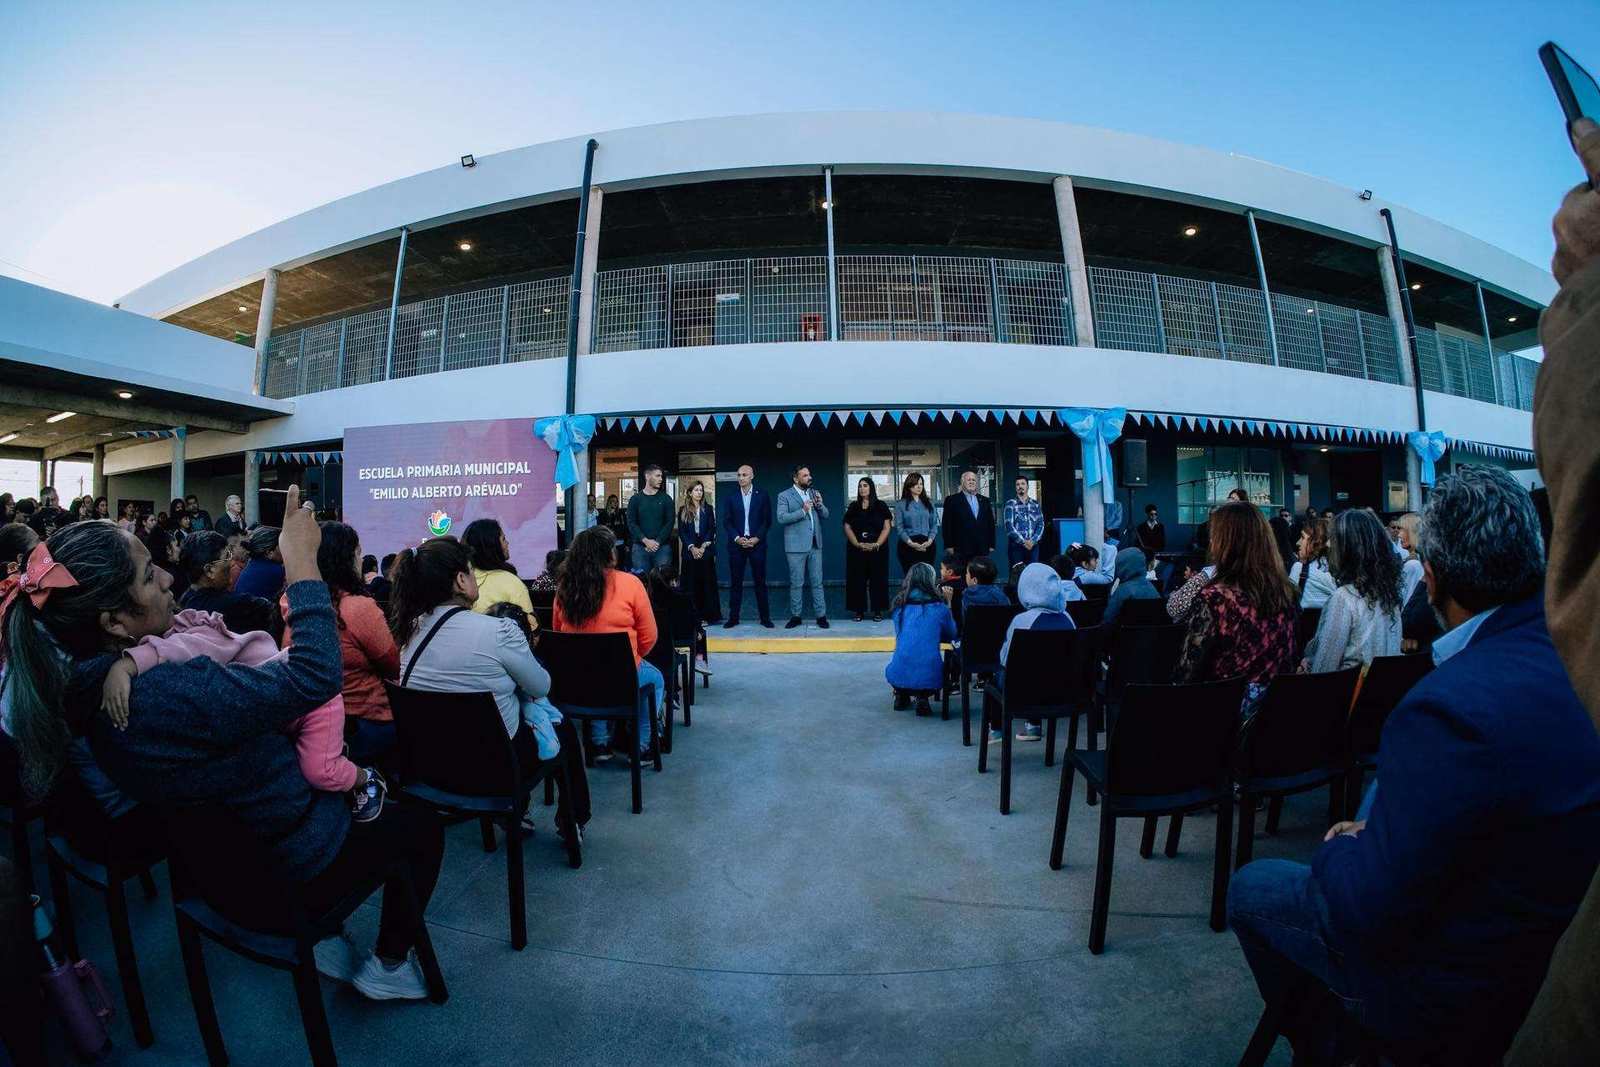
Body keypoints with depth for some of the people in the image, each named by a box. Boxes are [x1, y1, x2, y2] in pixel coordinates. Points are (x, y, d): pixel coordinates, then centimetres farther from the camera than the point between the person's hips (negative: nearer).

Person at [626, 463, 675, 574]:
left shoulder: (666, 499, 7)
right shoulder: (635, 499, 7)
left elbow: (670, 523, 0)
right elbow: (631, 523, 0)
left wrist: (657, 541, -11)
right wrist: (646, 540, -12)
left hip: (662, 547, 0)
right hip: (640, 547, 0)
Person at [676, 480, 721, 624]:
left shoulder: (708, 509, 8)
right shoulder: (683, 510, 8)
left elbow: (712, 530, 2)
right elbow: (681, 531, 2)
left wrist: (703, 547, -10)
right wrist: (692, 548, -10)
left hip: (706, 551, 0)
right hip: (689, 551, 0)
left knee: (707, 583, -1)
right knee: (691, 584, 0)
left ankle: (706, 615, 3)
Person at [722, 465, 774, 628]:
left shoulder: (762, 496, 4)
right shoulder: (731, 497, 9)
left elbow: (767, 521, 2)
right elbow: (726, 522, 5)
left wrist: (756, 538, -10)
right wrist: (737, 538, -9)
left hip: (757, 543, -1)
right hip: (736, 543, 2)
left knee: (760, 581, 1)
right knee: (735, 582, 3)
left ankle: (765, 617, 8)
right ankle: (733, 617, 9)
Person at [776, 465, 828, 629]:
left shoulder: (814, 493, 13)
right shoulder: (784, 496, -3)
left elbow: (825, 515, 12)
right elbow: (781, 518, -14)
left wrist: (820, 504, -9)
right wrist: (802, 511, -22)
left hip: (815, 544, 4)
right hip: (796, 546, -4)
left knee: (817, 582, 6)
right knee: (796, 583, 4)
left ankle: (821, 615, 11)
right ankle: (795, 616, 13)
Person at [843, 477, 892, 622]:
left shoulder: (881, 506, 5)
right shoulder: (853, 507, 10)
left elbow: (887, 527, -1)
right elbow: (847, 528, 3)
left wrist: (877, 544, -15)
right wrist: (858, 544, -12)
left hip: (877, 549, -1)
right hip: (856, 549, 1)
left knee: (877, 579, 0)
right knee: (857, 579, 0)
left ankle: (878, 610, 6)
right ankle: (858, 610, 7)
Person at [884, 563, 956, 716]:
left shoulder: (899, 605, 6)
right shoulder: (939, 607, -1)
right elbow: (952, 635, 14)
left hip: (898, 675, 3)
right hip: (929, 677, -3)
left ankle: (901, 696, 20)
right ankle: (922, 697, 9)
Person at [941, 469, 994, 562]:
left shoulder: (985, 500, 16)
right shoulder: (952, 500, 3)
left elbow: (991, 523, 17)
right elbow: (947, 525, -1)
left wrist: (991, 545, 10)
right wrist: (949, 546, -7)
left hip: (982, 550, 4)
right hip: (962, 550, -4)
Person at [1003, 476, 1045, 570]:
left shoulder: (1035, 504, 10)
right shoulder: (1011, 504, 0)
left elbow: (1041, 525, 6)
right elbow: (1009, 526, -8)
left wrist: (1033, 541, -9)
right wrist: (1023, 541, -13)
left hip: (1033, 546, 3)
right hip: (1016, 546, -3)